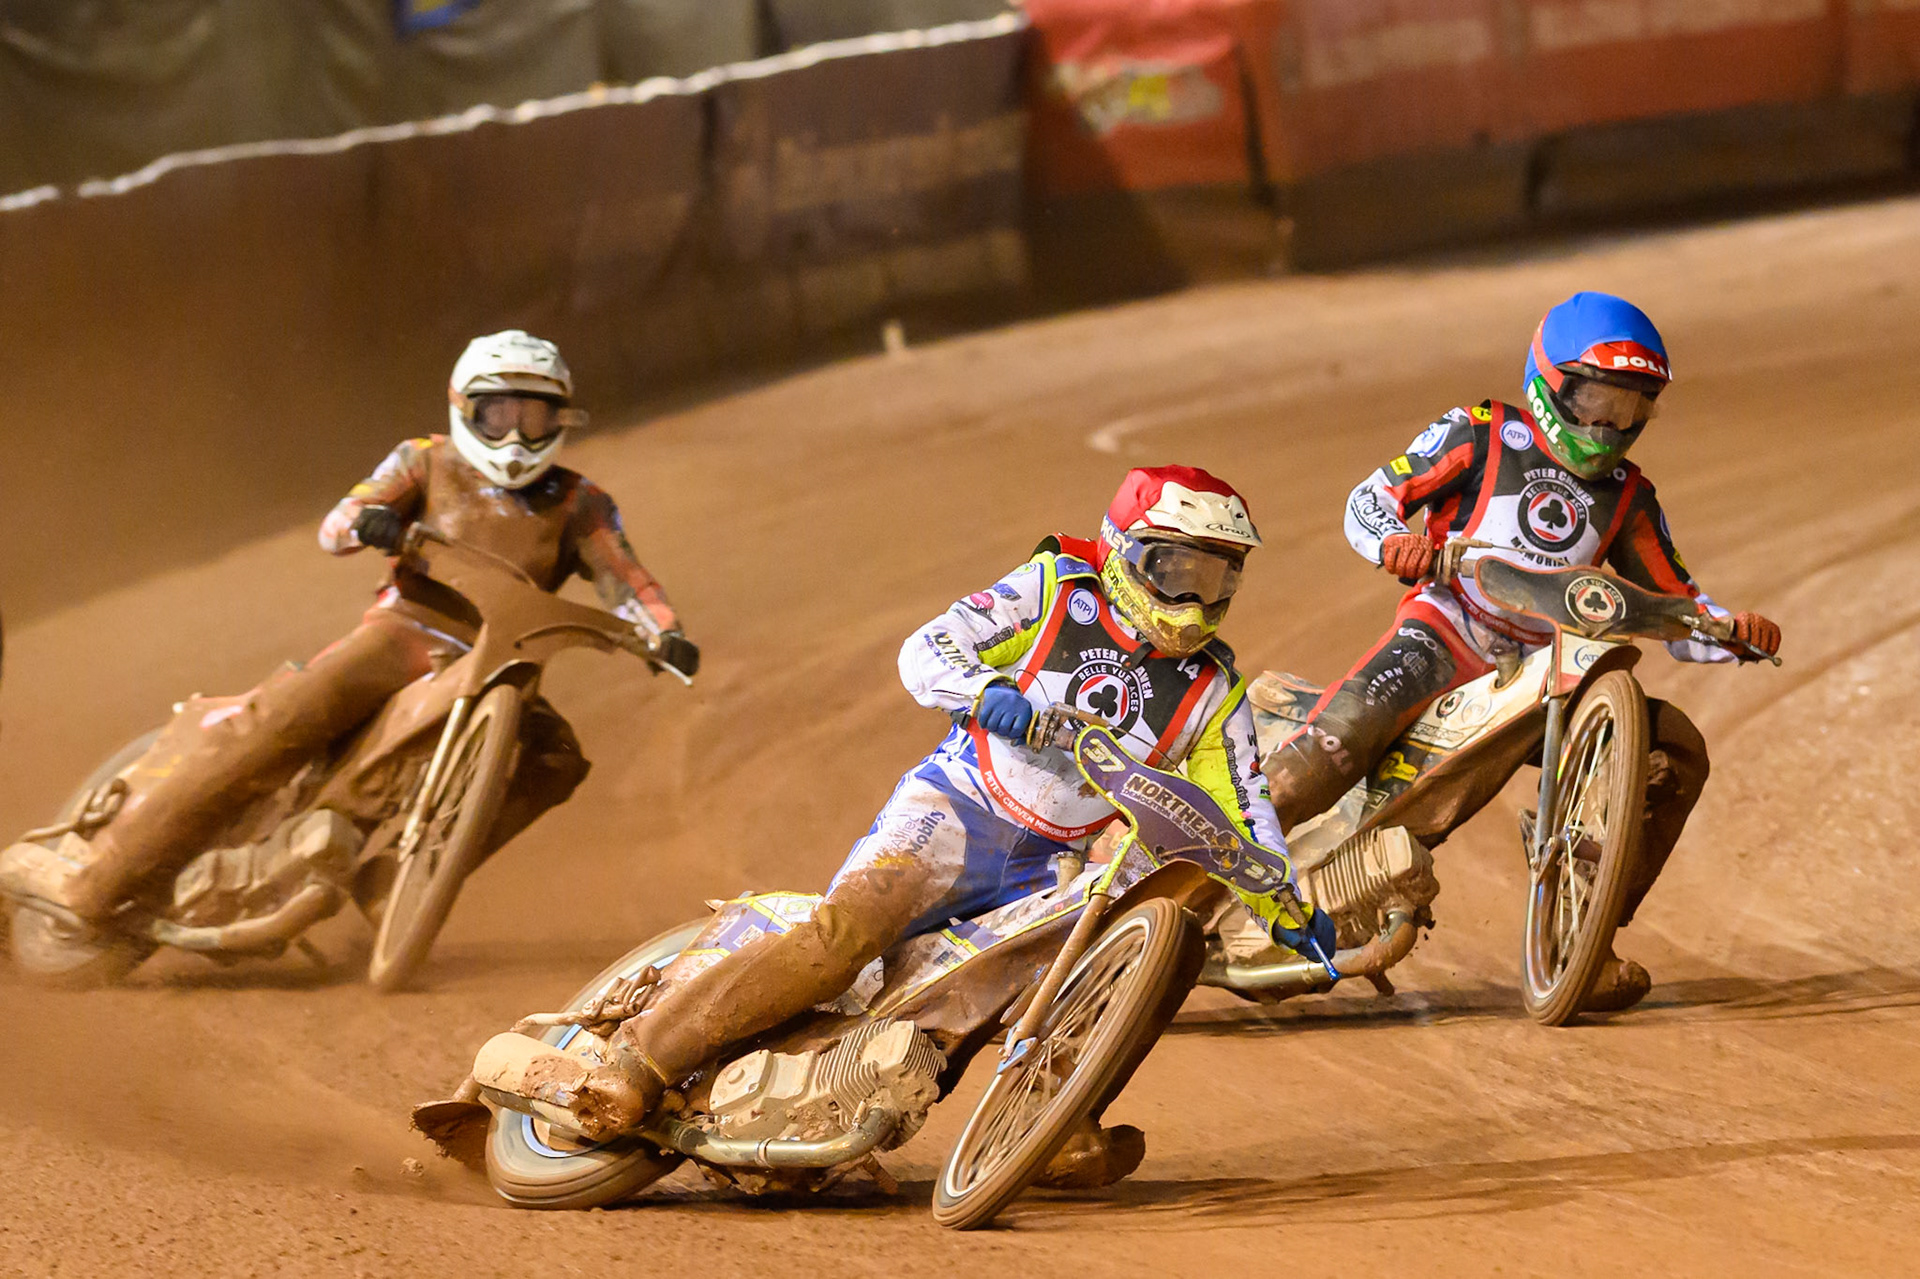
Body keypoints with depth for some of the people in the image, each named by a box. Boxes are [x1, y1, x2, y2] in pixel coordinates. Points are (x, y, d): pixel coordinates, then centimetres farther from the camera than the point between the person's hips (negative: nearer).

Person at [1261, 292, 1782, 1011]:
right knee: (1340, 738, -33)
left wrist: (1734, 630, -7)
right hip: (1444, 632, -5)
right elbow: (1368, 499, -1)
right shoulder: (1484, 437, 3)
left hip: (1545, 668, 5)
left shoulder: (1626, 497, 15)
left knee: (1674, 748, -11)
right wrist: (1393, 540, -25)